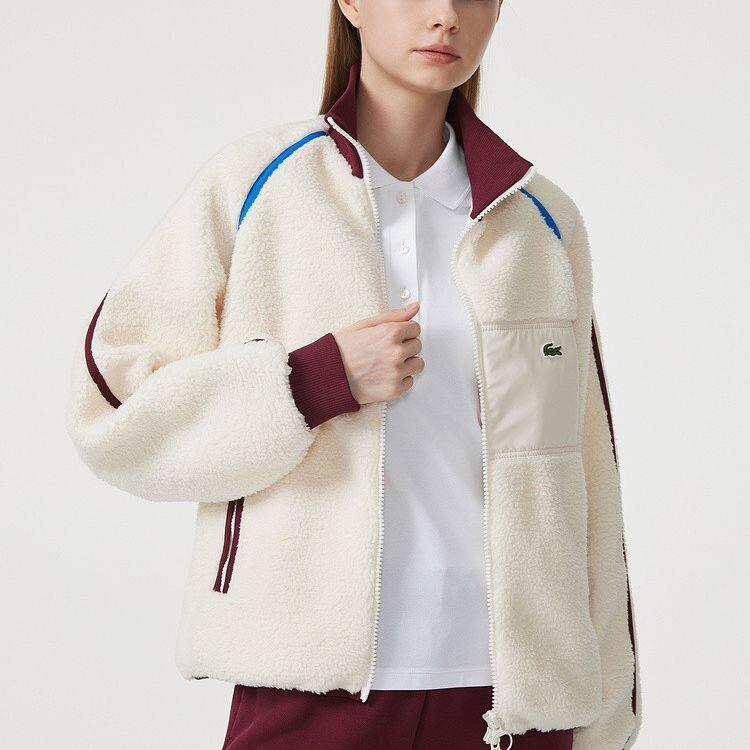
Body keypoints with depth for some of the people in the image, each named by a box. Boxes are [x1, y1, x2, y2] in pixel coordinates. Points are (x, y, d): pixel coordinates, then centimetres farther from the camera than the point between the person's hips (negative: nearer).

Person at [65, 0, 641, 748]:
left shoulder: (545, 221, 8)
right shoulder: (251, 185, 1)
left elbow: (586, 493, 9)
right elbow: (111, 412, -2)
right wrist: (321, 379, -14)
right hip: (314, 686, -2)